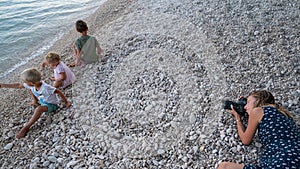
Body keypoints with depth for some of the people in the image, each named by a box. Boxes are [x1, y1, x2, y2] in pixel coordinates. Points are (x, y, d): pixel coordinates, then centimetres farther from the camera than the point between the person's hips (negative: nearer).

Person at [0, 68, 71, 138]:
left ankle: (26, 127, -27)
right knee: (31, 89, 12)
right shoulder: (32, 85, -15)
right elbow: (18, 85, -3)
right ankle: (36, 101, 36)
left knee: (39, 109, -38)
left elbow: (59, 92, -31)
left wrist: (66, 102, -27)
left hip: (51, 105, -8)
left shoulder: (45, 88, -37)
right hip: (43, 101, 8)